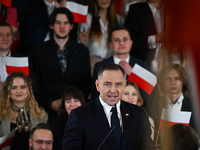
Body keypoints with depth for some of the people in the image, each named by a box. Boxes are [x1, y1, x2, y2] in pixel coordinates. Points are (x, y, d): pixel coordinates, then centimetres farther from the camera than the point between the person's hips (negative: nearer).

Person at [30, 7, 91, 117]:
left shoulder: (82, 51, 13)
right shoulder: (39, 52, 8)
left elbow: (87, 83, 11)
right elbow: (35, 84, 4)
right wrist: (52, 103, -8)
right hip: (48, 111, -1)